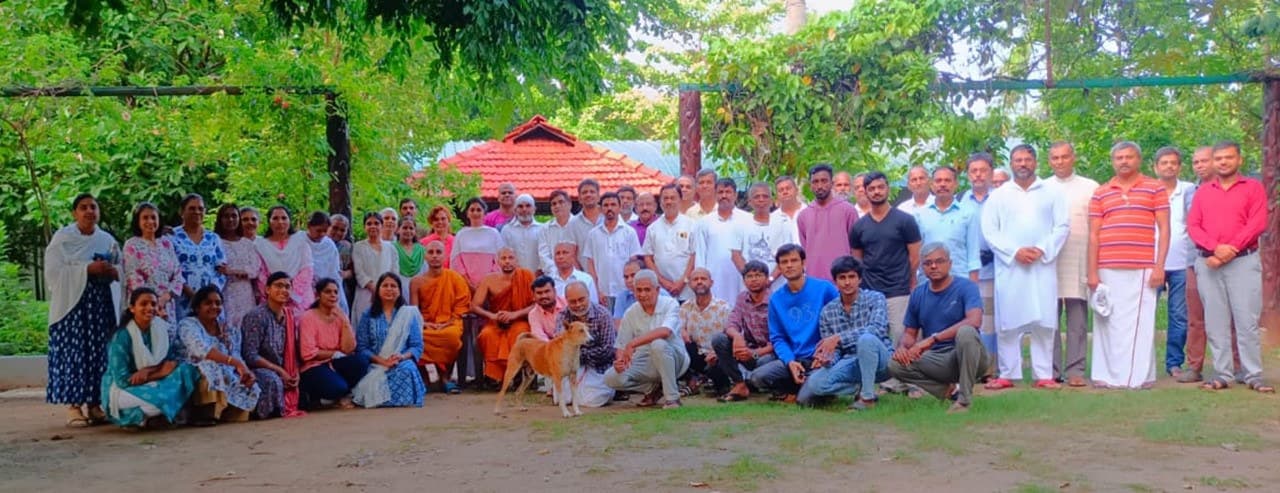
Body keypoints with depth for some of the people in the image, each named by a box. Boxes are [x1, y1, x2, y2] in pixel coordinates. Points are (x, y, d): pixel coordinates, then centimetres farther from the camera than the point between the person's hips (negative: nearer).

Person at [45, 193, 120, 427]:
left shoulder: (107, 240, 14)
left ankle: (95, 403, 7)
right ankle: (74, 405, -4)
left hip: (102, 304, 4)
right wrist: (87, 269, -17)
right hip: (73, 303, -4)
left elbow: (121, 269, 16)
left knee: (99, 353, 2)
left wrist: (113, 271, -7)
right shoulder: (61, 238, 2)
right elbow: (53, 271, -8)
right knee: (74, 352, -7)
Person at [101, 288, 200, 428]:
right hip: (125, 390, -6)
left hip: (152, 384, 6)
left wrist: (148, 370, -23)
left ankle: (155, 414, -11)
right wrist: (160, 371, -19)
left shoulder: (164, 328, -1)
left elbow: (174, 359, -4)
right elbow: (123, 380, -20)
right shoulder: (122, 336, -18)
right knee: (165, 395, -34)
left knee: (187, 370, -17)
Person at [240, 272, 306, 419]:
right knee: (273, 380, -32)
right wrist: (279, 371, -19)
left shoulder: (289, 316, 6)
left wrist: (295, 373, -10)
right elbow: (250, 356, -19)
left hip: (279, 371, 8)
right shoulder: (256, 316, -15)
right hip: (255, 369, -8)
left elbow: (292, 351, 8)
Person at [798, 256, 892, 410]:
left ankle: (868, 395, -21)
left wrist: (838, 338, -30)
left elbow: (877, 329, -24)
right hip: (850, 363, 3)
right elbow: (832, 350, 6)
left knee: (866, 339, -36)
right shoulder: (827, 311, 5)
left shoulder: (875, 298, -5)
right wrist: (827, 359, -19)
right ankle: (861, 387, -2)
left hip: (879, 361, -3)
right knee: (815, 383, -25)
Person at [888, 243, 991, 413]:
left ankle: (965, 398, -22)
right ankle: (949, 390, -3)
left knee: (965, 332, -36)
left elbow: (974, 321, -27)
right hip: (936, 359, 4)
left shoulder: (966, 287, -9)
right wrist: (902, 347, -12)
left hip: (965, 357, -4)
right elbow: (910, 332, 14)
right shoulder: (918, 294, 7)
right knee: (895, 365, -19)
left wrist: (932, 338, -30)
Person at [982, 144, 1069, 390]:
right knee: (1007, 323, -1)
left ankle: (1044, 375, 4)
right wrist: (1014, 252, -9)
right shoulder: (998, 196, 11)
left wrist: (1041, 250, -10)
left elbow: (1062, 226, 4)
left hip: (1043, 266, 0)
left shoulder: (1052, 192, 11)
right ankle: (1007, 374, 6)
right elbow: (989, 231, 3)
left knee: (1044, 322, -2)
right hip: (1009, 267, 0)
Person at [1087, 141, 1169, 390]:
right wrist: (1092, 272, 3)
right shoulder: (1100, 193, 13)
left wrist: (1159, 266, -4)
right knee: (1108, 324, 3)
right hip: (1108, 270, 2)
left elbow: (1164, 229, 4)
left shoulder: (1155, 188, 8)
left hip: (1142, 270, -2)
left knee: (1140, 323, -2)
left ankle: (1139, 376, 4)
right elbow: (1093, 235, 10)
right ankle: (1108, 375, 8)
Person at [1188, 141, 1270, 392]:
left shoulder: (1254, 187, 7)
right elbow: (1193, 225, 4)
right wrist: (1215, 248, -12)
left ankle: (1252, 375, 0)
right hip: (1208, 263, 3)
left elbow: (1258, 224, -5)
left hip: (1244, 261, -2)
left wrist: (1230, 250, -13)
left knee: (1247, 320, -5)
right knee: (1215, 321, 1)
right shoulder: (1202, 192, 15)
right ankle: (1222, 374, 4)